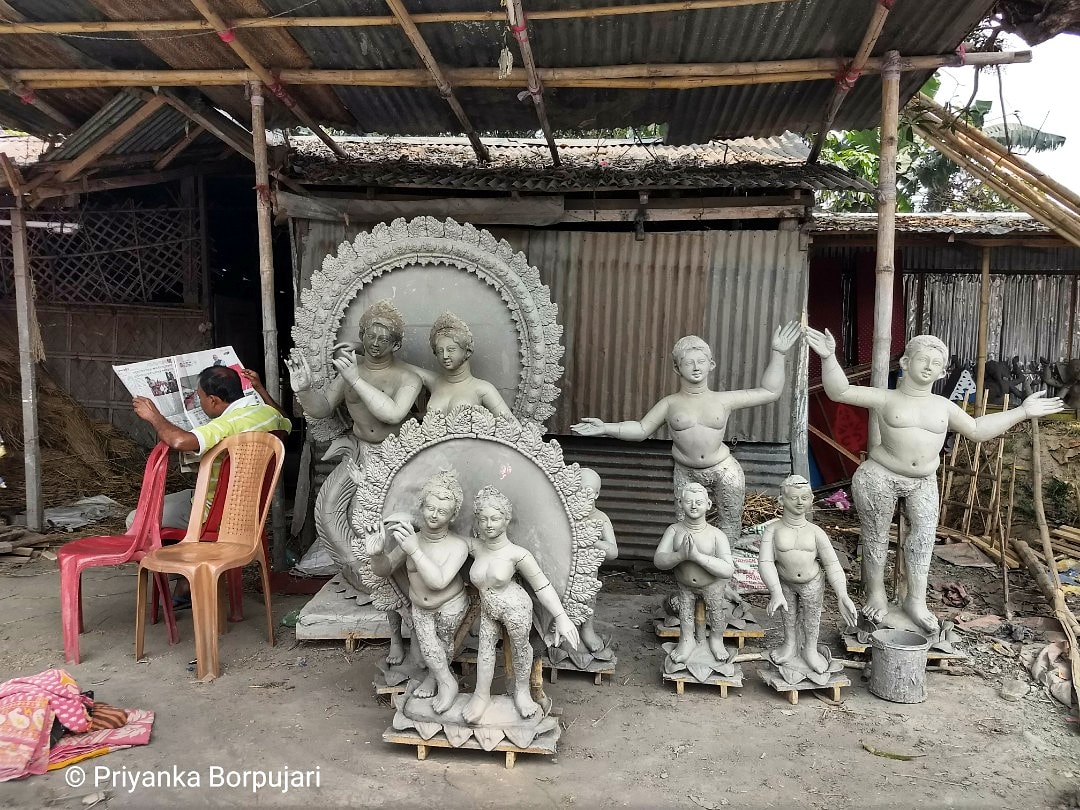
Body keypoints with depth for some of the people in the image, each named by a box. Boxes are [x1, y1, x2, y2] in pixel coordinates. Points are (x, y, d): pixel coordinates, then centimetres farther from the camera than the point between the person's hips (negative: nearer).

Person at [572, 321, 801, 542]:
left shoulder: (723, 400, -1)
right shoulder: (670, 404, 0)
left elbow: (769, 392, 3)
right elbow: (641, 430, 3)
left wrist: (777, 354, -3)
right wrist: (605, 428, -10)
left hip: (723, 469, 0)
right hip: (686, 473, 0)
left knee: (731, 522, 11)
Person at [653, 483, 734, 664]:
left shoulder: (717, 535, -27)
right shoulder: (674, 530, -20)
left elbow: (728, 571, -34)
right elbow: (658, 561, -22)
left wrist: (697, 556, -42)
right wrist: (681, 555, -41)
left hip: (713, 585, -1)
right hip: (685, 585, 2)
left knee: (717, 613, 17)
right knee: (685, 615, 19)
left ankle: (716, 639, 48)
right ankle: (687, 640, 47)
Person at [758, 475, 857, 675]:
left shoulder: (815, 532, -15)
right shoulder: (773, 530, -19)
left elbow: (832, 564, -13)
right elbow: (765, 561, -25)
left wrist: (842, 596, -22)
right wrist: (776, 593, -35)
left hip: (812, 583, 0)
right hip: (784, 583, 0)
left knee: (812, 617, 19)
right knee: (789, 617, 22)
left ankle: (810, 650, 46)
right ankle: (790, 646, 49)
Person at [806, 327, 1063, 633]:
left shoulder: (943, 406, 7)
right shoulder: (885, 398, -6)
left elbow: (977, 429, 19)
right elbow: (840, 392, -14)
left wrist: (1022, 412, 15)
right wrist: (829, 357, -29)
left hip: (923, 482, 4)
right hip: (879, 477, -4)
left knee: (924, 531, -8)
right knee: (876, 535, 3)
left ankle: (916, 600, 0)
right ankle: (875, 594, 19)